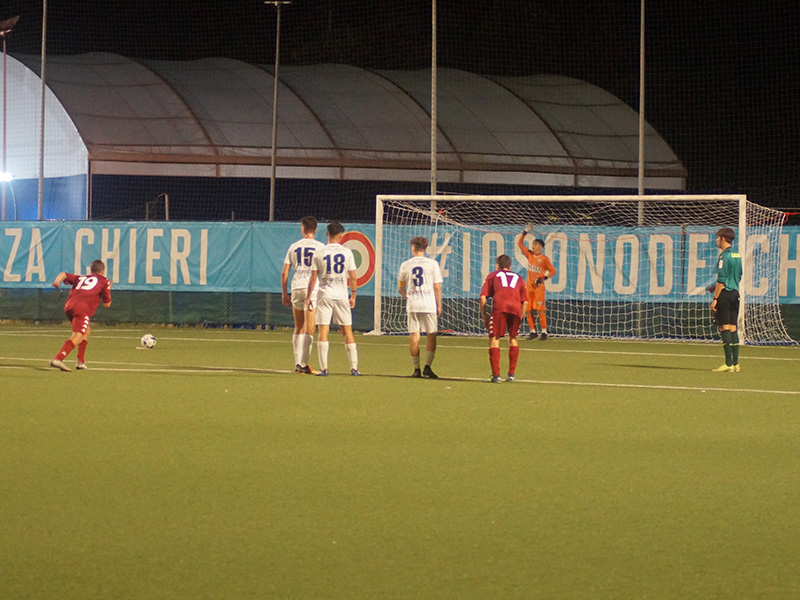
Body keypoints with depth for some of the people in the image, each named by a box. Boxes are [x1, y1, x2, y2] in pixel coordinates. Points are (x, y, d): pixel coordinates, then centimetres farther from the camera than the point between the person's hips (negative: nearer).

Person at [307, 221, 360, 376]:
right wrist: (353, 296, 11)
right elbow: (352, 277, 0)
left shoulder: (319, 253, -1)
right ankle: (354, 367, 6)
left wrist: (308, 296, 7)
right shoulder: (347, 252, 0)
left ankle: (323, 368, -6)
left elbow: (313, 278, -1)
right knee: (347, 331, 7)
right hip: (342, 295, 1)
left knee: (323, 331, -1)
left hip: (324, 295, -1)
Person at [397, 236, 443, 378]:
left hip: (412, 306, 2)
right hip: (429, 305, -2)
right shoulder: (432, 264, -1)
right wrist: (439, 305, 6)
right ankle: (427, 367, -2)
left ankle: (416, 369, 5)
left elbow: (400, 287, 12)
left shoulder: (405, 265, 5)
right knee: (431, 336, 6)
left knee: (414, 337, 5)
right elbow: (437, 287, -1)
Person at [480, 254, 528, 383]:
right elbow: (525, 301, 23)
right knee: (513, 337, 20)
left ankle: (496, 375, -7)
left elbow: (483, 297, 13)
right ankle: (511, 374, 19)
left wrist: (484, 317, 17)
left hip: (499, 306, -3)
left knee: (494, 338, 3)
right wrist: (520, 318, 30)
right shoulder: (518, 278, 32)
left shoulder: (493, 275, 25)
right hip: (516, 308, 3)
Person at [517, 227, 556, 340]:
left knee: (540, 310, -8)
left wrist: (544, 278, -15)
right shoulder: (530, 255, 8)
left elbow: (553, 271, -2)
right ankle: (533, 331, 11)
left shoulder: (544, 259, -6)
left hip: (539, 287, -5)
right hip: (529, 286, 5)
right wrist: (524, 233, 3)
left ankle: (544, 332, -1)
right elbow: (519, 244, 14)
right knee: (528, 310, 3)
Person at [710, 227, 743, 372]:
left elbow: (721, 280, -17)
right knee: (733, 328, 10)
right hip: (735, 293, 8)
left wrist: (715, 298, -14)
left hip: (725, 295, -8)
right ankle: (735, 363, 9)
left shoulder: (724, 256, -13)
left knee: (724, 327, -7)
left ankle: (728, 364, -10)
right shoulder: (737, 255, 13)